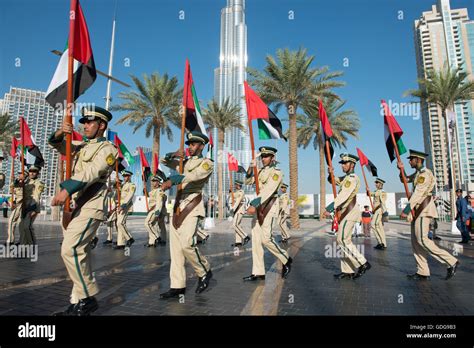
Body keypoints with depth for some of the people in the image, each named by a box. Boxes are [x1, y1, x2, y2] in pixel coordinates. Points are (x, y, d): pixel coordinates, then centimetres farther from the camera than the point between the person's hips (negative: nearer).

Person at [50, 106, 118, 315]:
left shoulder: (108, 149, -4)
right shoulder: (82, 146, 21)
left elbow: (91, 172, -18)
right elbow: (56, 145, 26)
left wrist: (66, 189, -29)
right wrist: (60, 133, 3)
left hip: (91, 206, -8)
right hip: (74, 205, 8)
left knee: (70, 250, -16)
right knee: (79, 252, 9)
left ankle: (87, 298, -2)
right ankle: (79, 302, 16)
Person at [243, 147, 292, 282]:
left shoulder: (276, 172, -7)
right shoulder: (261, 171, 16)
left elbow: (268, 190, -20)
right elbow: (248, 182, 22)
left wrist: (253, 204, -29)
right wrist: (251, 168, 5)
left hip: (269, 206, -7)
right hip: (259, 206, 7)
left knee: (266, 238, -10)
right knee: (256, 239, 4)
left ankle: (286, 260, 14)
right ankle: (258, 273, 11)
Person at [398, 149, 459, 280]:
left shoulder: (425, 173, -12)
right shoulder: (417, 173, 16)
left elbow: (418, 193, -20)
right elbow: (405, 180, 28)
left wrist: (406, 210, -24)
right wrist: (402, 170, 7)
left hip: (424, 208, -9)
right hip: (417, 210, 9)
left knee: (422, 239, -12)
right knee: (416, 240, 5)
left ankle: (451, 262, -2)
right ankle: (422, 272, 7)